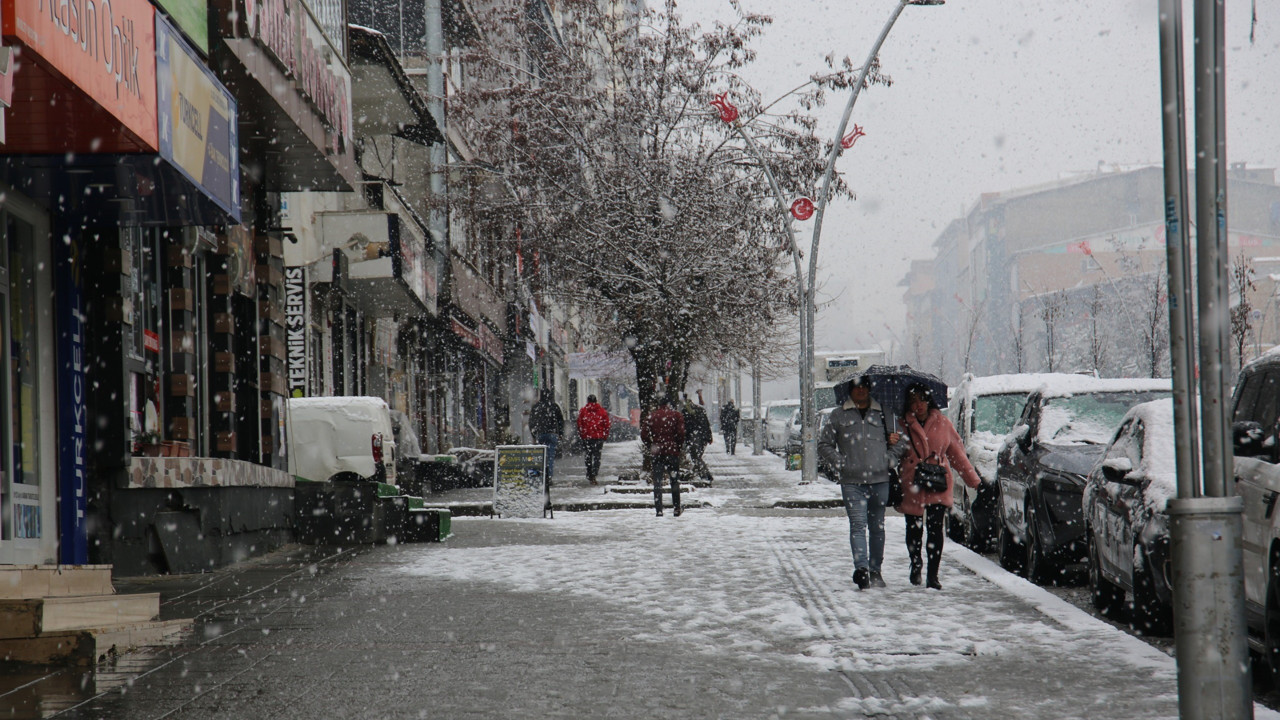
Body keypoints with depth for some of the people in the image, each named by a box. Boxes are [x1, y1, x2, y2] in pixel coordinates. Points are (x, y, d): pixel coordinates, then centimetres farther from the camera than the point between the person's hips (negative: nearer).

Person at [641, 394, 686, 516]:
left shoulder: (651, 416, 4)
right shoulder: (676, 415, -1)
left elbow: (643, 434, -1)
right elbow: (681, 433, -8)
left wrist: (650, 446, 10)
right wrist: (679, 447, 5)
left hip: (656, 453, 1)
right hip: (672, 451, -1)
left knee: (657, 482, 3)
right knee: (675, 481, 10)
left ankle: (658, 509, -4)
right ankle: (676, 508, 10)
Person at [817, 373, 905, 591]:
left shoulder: (882, 414, 13)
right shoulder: (838, 416, 8)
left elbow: (897, 444, 21)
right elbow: (824, 445, 11)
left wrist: (889, 460, 4)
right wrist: (840, 463, -1)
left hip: (879, 480, 2)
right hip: (852, 481, -2)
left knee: (877, 527, 8)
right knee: (858, 524, -15)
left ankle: (875, 570, 17)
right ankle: (861, 569, -26)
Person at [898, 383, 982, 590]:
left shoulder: (942, 424, 6)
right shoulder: (904, 425, 2)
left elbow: (957, 453, 12)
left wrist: (974, 480, 12)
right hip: (912, 485, 0)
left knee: (936, 529, -9)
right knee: (914, 530, 10)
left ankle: (933, 576, -7)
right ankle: (915, 567, 33)